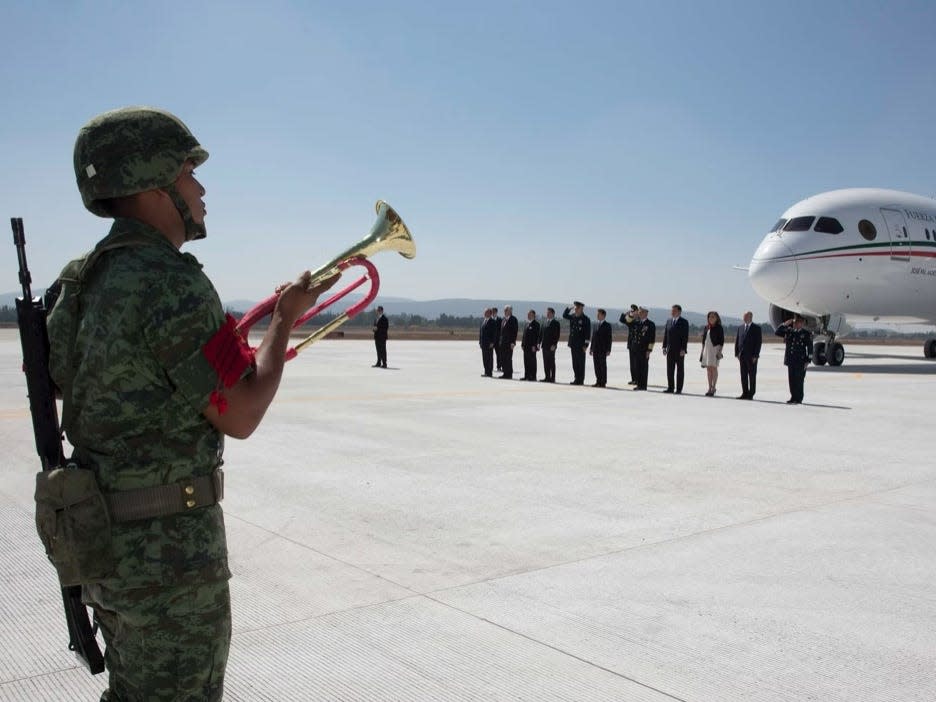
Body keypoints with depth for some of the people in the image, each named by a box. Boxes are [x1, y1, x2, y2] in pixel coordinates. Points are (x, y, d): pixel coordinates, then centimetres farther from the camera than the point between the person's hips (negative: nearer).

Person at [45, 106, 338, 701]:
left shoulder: (85, 281, 7)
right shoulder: (172, 284, -22)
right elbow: (241, 417, -18)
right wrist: (286, 319, -5)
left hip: (105, 538, 9)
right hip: (170, 548, -9)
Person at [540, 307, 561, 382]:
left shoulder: (555, 323, -6)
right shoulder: (545, 322, 17)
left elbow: (557, 335, -12)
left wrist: (554, 345, -19)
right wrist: (539, 342, 9)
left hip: (551, 346, -7)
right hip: (545, 345, 7)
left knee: (551, 362, -4)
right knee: (546, 362, 8)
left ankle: (552, 378, -1)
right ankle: (547, 377, 12)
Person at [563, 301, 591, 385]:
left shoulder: (586, 319, -7)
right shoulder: (573, 317, 11)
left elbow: (588, 334, -10)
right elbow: (564, 315, 22)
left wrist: (586, 345, -14)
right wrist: (569, 308, 8)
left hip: (581, 345, -6)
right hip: (573, 344, 6)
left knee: (581, 363, -1)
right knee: (575, 363, 9)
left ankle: (581, 380, 2)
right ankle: (576, 379, 15)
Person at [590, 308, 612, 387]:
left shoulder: (607, 325, -4)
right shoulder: (596, 325, 15)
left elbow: (609, 338, -7)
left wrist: (608, 350, -13)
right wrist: (591, 348, 11)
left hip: (603, 349, -6)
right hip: (595, 349, 6)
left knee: (603, 365, -2)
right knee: (596, 366, 7)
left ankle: (603, 382, 2)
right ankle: (598, 381, 13)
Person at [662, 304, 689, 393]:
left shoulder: (684, 322, -5)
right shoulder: (668, 321, 11)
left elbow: (685, 337, -10)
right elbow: (665, 334, 12)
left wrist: (683, 349, -16)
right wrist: (664, 347, 6)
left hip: (679, 350, -5)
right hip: (670, 350, 5)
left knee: (680, 370, 2)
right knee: (669, 369, 6)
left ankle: (679, 389, 5)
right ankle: (670, 387, 13)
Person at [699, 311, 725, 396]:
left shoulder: (719, 328, -4)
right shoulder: (706, 328, 12)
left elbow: (722, 341, -6)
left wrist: (720, 351, -13)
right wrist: (702, 351, 13)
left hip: (715, 349, -6)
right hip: (707, 349, 6)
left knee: (714, 368, -6)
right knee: (708, 369, 5)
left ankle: (713, 388, -3)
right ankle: (710, 388, 9)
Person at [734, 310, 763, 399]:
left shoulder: (756, 328, -2)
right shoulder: (740, 327, 13)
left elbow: (758, 342, -7)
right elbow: (737, 341, 13)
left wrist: (755, 355, -13)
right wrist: (737, 353, 4)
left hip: (751, 356, -5)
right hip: (742, 355, 5)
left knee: (752, 376, 1)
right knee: (743, 375, 6)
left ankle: (751, 394, 4)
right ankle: (745, 393, 11)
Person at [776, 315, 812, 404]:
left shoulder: (806, 334, 0)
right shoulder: (789, 332, 12)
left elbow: (810, 348, -1)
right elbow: (777, 332, 13)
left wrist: (808, 361, -7)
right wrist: (785, 324, 0)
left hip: (800, 361, -5)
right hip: (790, 360, 5)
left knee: (799, 380, -4)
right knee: (791, 380, 7)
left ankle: (798, 399, 2)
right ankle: (793, 397, 15)